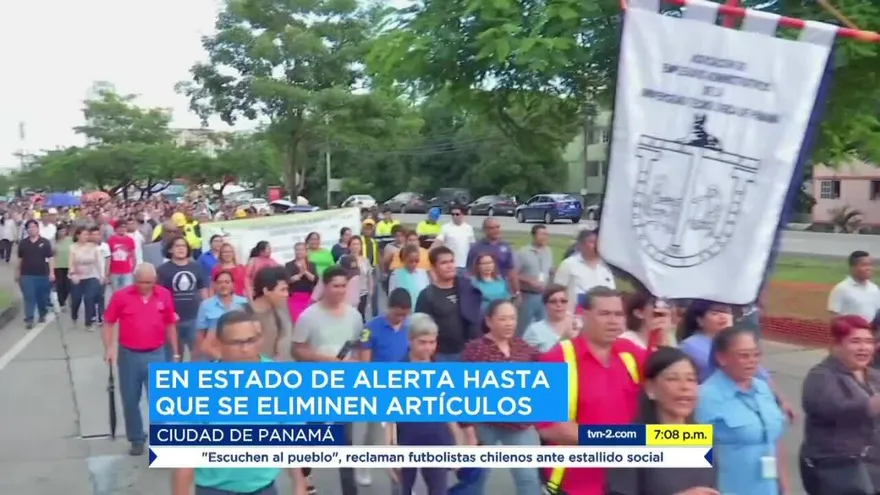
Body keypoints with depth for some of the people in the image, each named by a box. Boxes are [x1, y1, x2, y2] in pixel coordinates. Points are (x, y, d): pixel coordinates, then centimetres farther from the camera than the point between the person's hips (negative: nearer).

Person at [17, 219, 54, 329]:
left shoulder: (45, 242, -3)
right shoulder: (23, 243, 3)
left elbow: (50, 258, -4)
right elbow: (20, 259, 11)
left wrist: (52, 272, -10)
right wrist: (17, 273, 13)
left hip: (42, 274, -1)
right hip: (27, 275, 1)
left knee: (42, 297, 11)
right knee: (29, 297, -3)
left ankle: (42, 315, 31)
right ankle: (29, 320, -2)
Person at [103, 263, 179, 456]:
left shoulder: (164, 295, -2)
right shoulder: (120, 296, -6)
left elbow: (170, 325, 7)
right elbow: (108, 323, 2)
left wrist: (175, 353, 9)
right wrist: (109, 348, -9)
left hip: (156, 355, 0)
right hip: (128, 356, 0)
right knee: (130, 401, 10)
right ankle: (136, 440, 27)